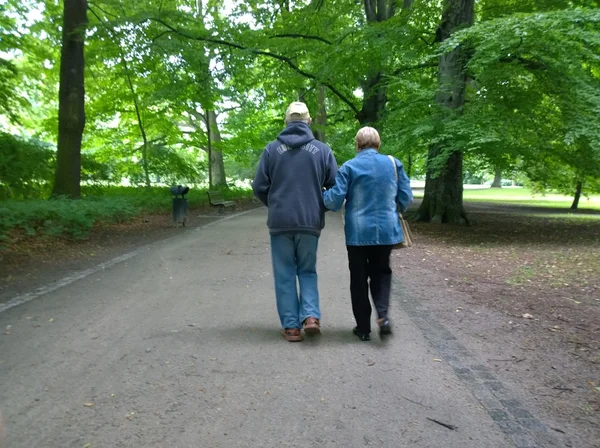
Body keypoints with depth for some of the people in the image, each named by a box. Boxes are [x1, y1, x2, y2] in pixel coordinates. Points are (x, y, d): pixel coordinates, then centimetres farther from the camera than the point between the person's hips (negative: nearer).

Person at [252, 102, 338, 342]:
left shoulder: (272, 149, 0)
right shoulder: (322, 149, 0)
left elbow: (259, 186, 0)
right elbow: (335, 186, 0)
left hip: (280, 222, 0)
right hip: (310, 222, 1)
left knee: (285, 274, 8)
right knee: (307, 271, 15)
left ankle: (291, 326, 8)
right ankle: (311, 315, -1)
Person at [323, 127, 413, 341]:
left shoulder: (349, 167, -7)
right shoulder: (393, 163, 1)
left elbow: (334, 200, -10)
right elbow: (406, 197, 3)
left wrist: (323, 194, 11)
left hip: (358, 232, -2)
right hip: (386, 230, 2)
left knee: (359, 279, 10)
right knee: (381, 272, 18)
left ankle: (363, 328, 16)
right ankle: (383, 314, -4)